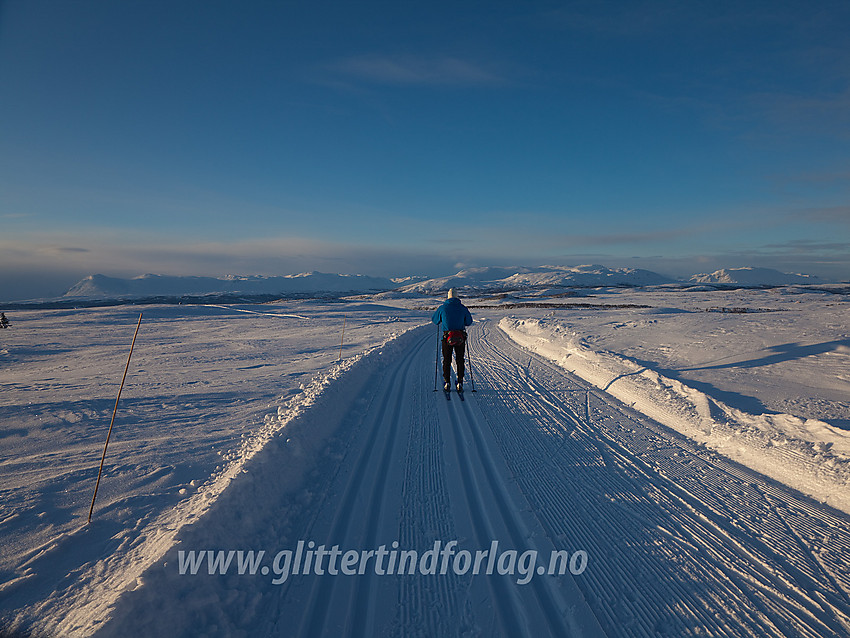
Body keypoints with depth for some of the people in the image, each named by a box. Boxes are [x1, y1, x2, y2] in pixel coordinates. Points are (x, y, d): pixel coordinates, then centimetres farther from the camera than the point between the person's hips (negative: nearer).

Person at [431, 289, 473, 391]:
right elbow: (469, 322, 10)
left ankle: (447, 383, 10)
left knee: (447, 360, 11)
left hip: (447, 337, -1)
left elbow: (435, 320, 10)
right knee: (460, 360, 11)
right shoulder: (463, 308, -2)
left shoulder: (442, 308, -4)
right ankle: (460, 383, 10)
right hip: (460, 338, 1)